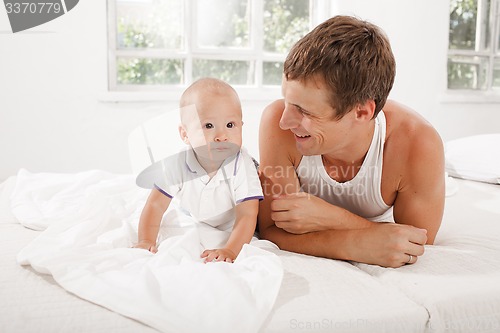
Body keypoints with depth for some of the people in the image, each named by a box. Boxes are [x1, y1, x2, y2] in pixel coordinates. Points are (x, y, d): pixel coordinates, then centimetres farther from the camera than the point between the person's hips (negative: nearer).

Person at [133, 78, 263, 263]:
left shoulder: (242, 167, -29)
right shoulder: (178, 165, -22)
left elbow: (246, 216, -32)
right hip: (191, 226, 2)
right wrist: (146, 240, -21)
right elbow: (155, 205, -11)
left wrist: (230, 250, -46)